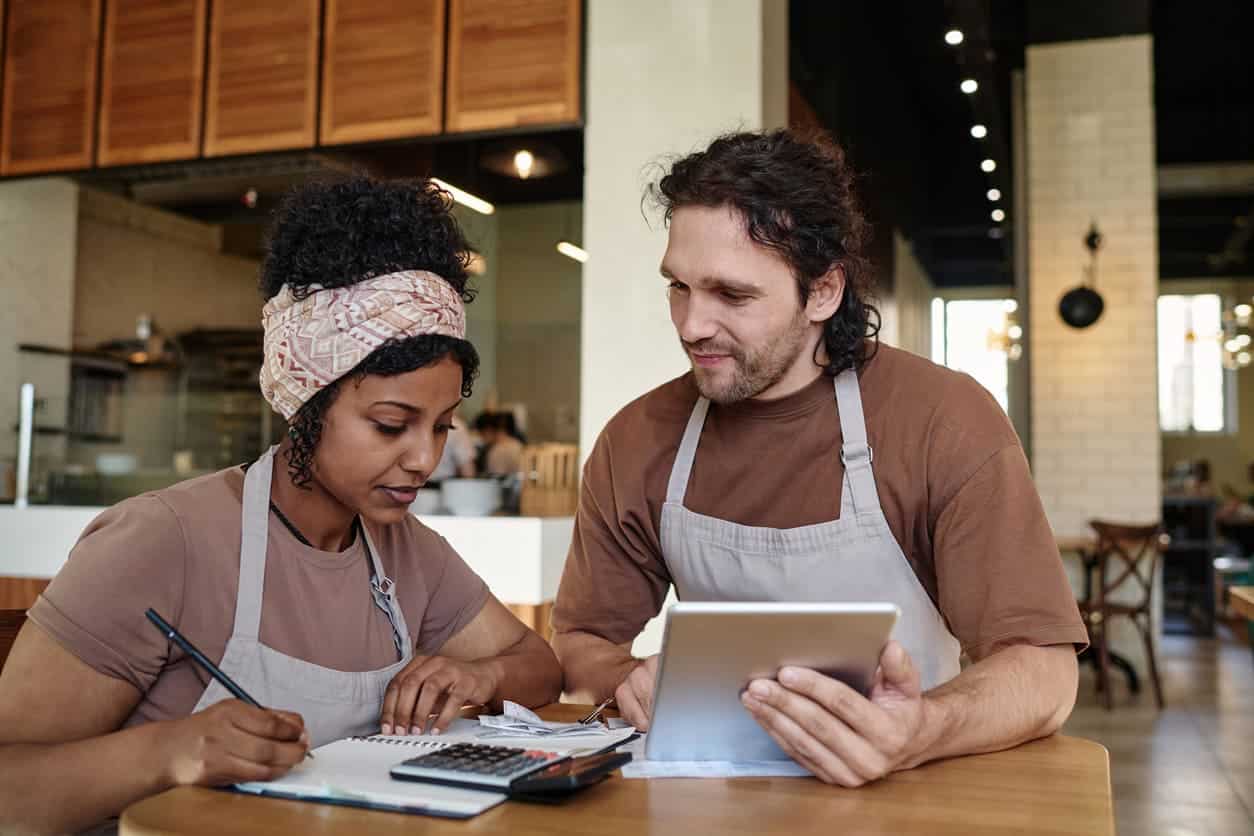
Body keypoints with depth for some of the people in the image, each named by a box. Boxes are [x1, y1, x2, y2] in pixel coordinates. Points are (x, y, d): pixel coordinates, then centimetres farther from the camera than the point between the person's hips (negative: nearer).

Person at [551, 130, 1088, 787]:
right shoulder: (636, 442, -3)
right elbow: (583, 639, 6)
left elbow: (1042, 670, -15)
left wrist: (919, 732, -35)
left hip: (901, 791, -1)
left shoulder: (947, 422, -12)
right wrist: (630, 681, -17)